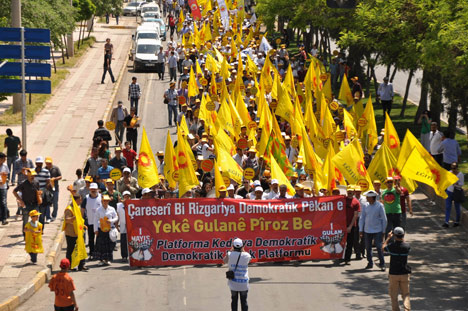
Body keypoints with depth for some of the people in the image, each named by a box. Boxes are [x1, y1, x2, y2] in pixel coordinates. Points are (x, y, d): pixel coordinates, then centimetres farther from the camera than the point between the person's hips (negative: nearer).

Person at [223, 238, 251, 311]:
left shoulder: (230, 254, -12)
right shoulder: (246, 256, -11)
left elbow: (224, 261, 9)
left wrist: (231, 250, 8)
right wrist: (243, 250, 9)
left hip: (233, 283, 1)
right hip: (243, 283, -1)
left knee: (234, 300, 14)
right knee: (244, 301, 10)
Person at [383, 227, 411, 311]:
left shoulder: (391, 246, -13)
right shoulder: (407, 246, -10)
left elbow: (383, 247, 11)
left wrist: (389, 237, 20)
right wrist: (403, 239, 23)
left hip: (393, 274, -1)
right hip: (405, 274, 1)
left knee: (393, 295, 11)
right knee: (406, 294, 8)